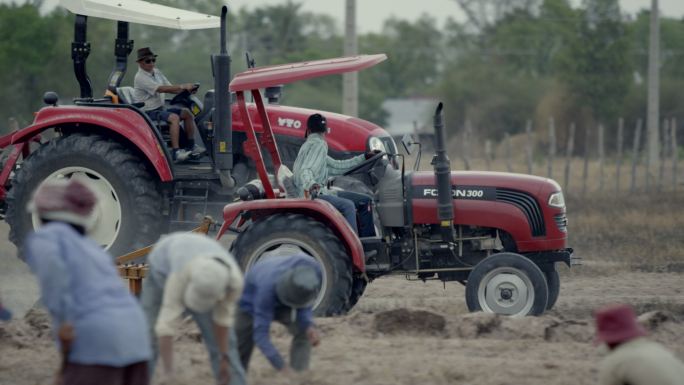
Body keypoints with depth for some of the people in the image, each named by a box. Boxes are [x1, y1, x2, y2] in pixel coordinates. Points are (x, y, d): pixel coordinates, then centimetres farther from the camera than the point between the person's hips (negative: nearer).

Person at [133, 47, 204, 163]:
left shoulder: (156, 72, 13)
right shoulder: (140, 77, -17)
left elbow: (169, 88, 9)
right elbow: (161, 88, -27)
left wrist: (185, 90, -10)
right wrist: (182, 87, -29)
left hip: (160, 108, 9)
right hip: (148, 112, -9)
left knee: (187, 113, 0)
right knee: (174, 117, -29)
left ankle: (191, 146, 4)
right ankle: (175, 152, -34)